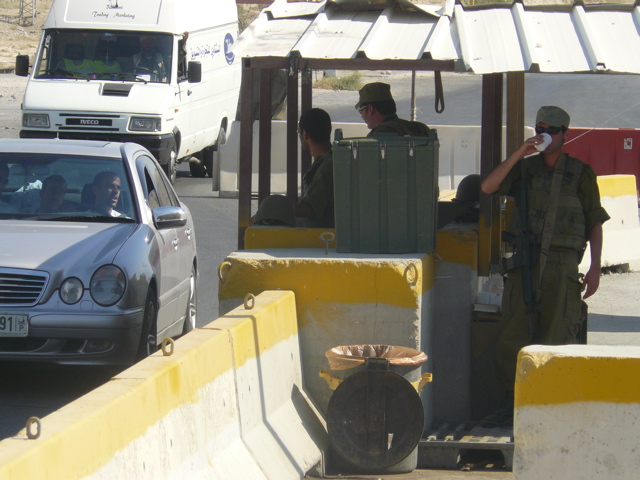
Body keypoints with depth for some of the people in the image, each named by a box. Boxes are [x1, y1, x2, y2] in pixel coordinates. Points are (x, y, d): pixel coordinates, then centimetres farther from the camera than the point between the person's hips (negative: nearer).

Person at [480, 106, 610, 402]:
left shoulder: (580, 174, 8)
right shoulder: (524, 169, 14)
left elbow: (595, 224, 7)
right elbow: (487, 187, -2)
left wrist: (595, 268, -1)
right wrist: (519, 154, -9)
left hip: (562, 265, -2)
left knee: (558, 338, -6)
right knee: (512, 339, -1)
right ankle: (515, 403, 9)